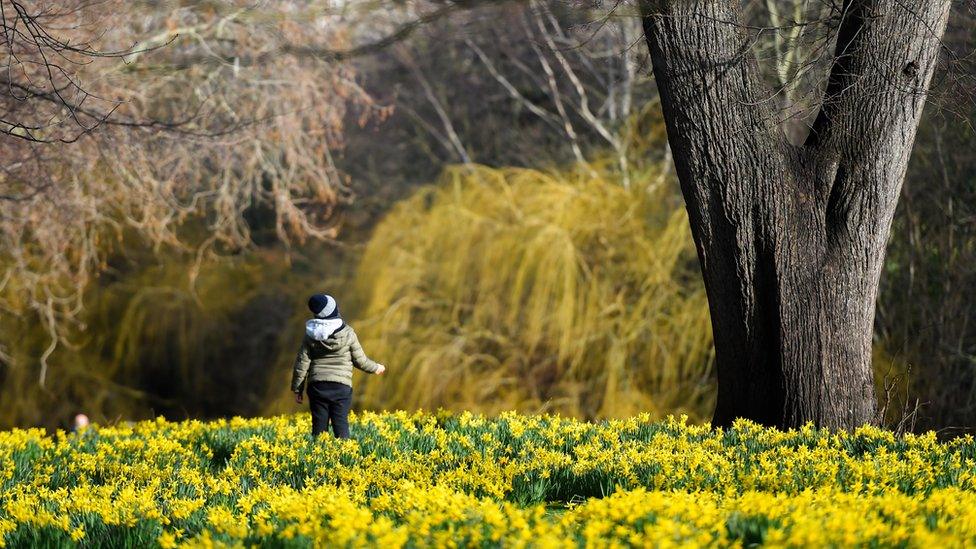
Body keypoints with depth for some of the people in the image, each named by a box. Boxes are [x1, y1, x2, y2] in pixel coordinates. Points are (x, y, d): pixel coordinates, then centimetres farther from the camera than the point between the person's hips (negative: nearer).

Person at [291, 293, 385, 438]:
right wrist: (375, 368, 22)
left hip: (317, 386, 1)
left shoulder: (311, 335, -1)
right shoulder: (347, 333, -5)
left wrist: (297, 389, 8)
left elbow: (302, 363, 0)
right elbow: (360, 360, 2)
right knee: (341, 426, -1)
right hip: (342, 386, -1)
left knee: (319, 426, 4)